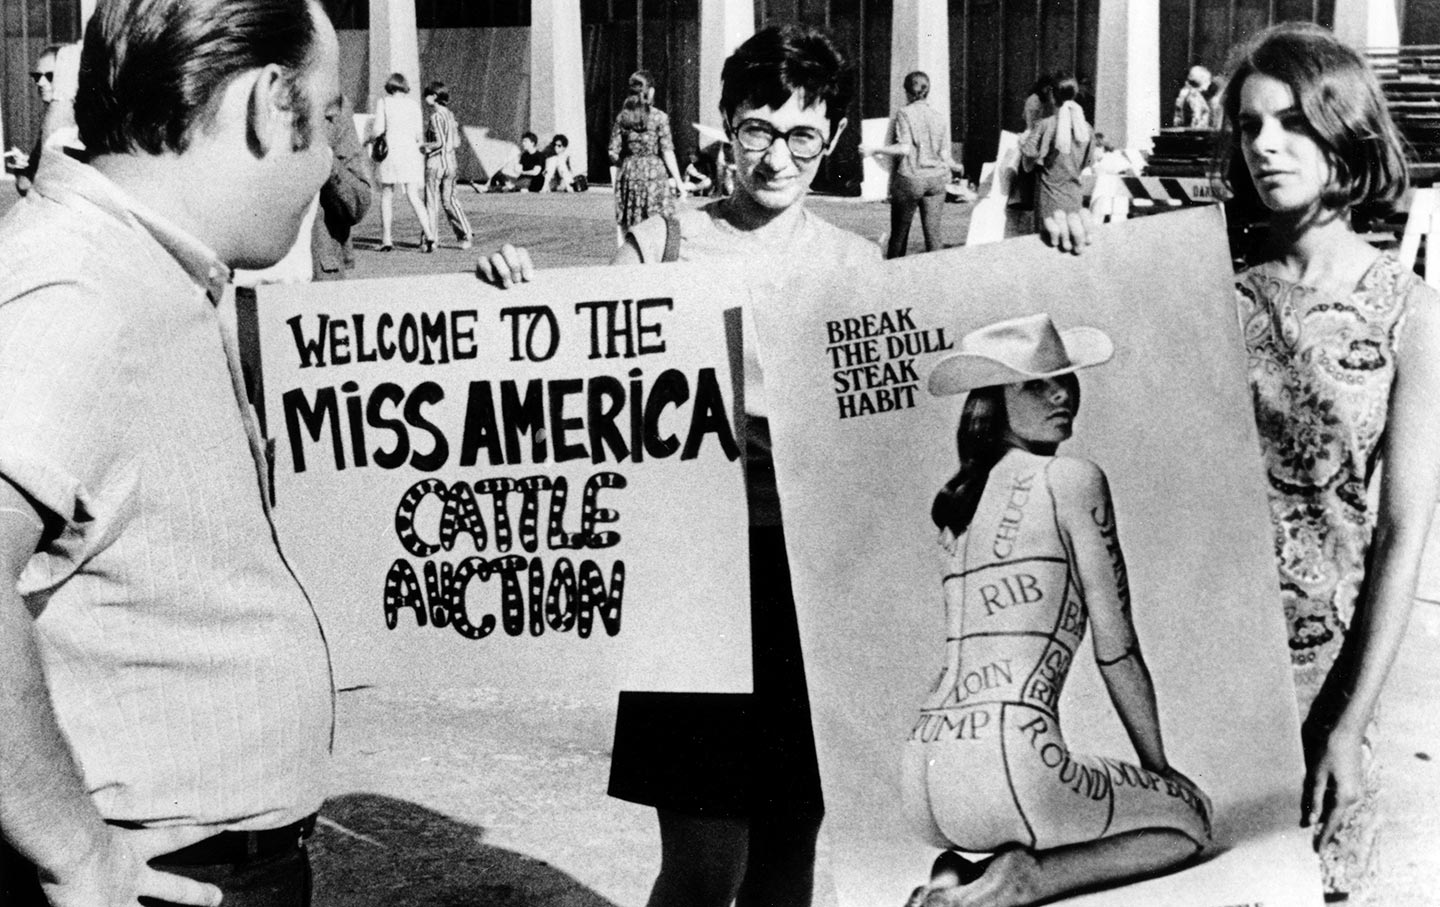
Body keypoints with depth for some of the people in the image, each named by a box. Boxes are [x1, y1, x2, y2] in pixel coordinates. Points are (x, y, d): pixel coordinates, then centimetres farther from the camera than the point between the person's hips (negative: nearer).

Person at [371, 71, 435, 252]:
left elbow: (378, 129, -7)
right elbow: (419, 135, 6)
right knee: (413, 196, 1)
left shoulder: (383, 102, 0)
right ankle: (428, 233, -17)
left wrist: (371, 139, 12)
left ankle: (387, 239, 4)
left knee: (387, 194, 9)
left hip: (390, 149, -2)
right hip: (410, 150, 2)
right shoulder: (413, 105, 8)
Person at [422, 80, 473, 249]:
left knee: (432, 201, 2)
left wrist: (423, 146, -7)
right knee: (449, 200, 12)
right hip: (450, 162, 7)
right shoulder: (450, 115, 9)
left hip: (435, 162, -7)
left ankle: (431, 237, 6)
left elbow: (439, 143, -21)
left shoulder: (435, 117, -14)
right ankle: (464, 236, 6)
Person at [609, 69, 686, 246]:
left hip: (629, 173, 4)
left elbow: (613, 153, 3)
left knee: (626, 225, 7)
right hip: (654, 172, -4)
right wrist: (679, 181, -3)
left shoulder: (622, 117, 5)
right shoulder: (659, 117, -5)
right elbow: (667, 151, -8)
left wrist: (615, 181, 12)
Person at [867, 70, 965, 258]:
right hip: (937, 179, 3)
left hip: (909, 178, -3)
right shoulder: (939, 117, 7)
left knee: (899, 234, 6)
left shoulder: (903, 114, -5)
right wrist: (955, 167, 26)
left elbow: (904, 149, -15)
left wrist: (875, 150, -9)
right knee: (933, 232, 3)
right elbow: (945, 156, 6)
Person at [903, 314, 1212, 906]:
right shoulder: (1072, 480, 1)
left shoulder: (955, 502, 21)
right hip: (1007, 760, -7)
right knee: (1189, 819, 17)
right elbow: (1116, 651, 3)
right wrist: (1159, 769, 16)